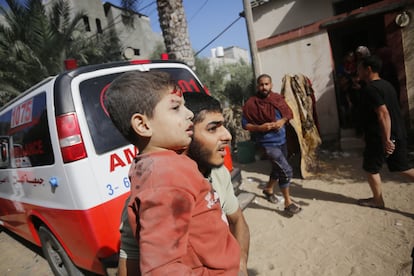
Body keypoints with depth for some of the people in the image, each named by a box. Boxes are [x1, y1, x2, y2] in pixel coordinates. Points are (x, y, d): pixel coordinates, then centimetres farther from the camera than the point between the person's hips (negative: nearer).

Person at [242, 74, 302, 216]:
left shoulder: (278, 98, 0)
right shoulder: (251, 103, -15)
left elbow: (288, 113, 10)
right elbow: (245, 124, -11)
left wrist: (282, 121, -11)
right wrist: (260, 127, -25)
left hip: (281, 140, 7)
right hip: (267, 142, -6)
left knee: (278, 168, 23)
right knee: (286, 171, -12)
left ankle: (268, 189, 49)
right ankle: (288, 202, 8)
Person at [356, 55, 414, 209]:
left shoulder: (370, 89, -17)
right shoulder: (386, 84, 12)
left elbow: (383, 114, -26)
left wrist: (386, 139, -26)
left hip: (380, 137, -8)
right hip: (398, 134, 9)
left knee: (371, 168, 10)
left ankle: (377, 200, 23)